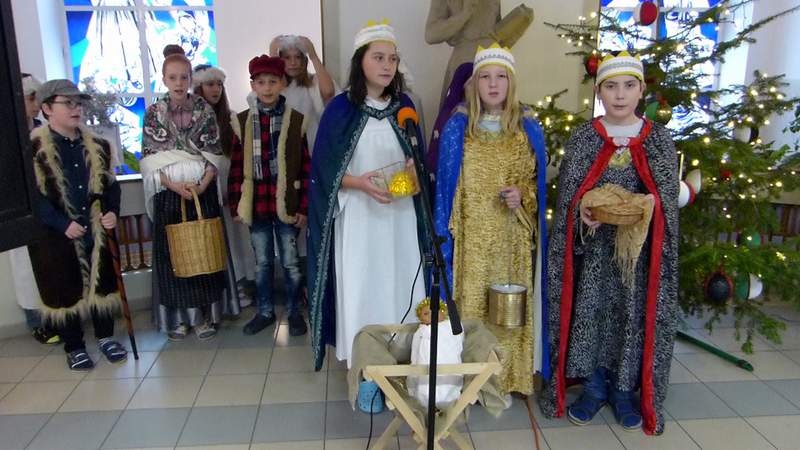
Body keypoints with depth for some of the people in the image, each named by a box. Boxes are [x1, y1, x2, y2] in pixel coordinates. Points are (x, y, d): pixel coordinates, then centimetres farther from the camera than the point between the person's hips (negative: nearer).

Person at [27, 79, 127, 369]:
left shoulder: (97, 146, 5)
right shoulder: (32, 148, -10)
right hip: (54, 235, -4)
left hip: (95, 230, 4)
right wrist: (63, 224, -21)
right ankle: (74, 347, 25)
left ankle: (105, 337, 32)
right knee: (63, 290, 9)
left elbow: (110, 183, 9)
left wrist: (112, 212, -8)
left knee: (102, 282, 13)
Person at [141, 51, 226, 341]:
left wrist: (203, 184, -14)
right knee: (171, 252, 4)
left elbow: (215, 154, 0)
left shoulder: (204, 110, 2)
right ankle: (178, 316, 16)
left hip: (202, 190, 0)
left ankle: (204, 314, 14)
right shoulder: (153, 113, 2)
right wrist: (174, 185, -13)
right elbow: (149, 158, -1)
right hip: (168, 192, 0)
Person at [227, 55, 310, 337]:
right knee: (262, 263, 14)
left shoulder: (296, 120, -3)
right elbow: (236, 167, 3)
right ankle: (265, 311, 30)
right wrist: (235, 205, 1)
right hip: (256, 204, 2)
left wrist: (304, 206, -7)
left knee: (290, 262, 9)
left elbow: (307, 166, -4)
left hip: (286, 203, -2)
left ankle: (294, 312, 25)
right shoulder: (242, 121, 2)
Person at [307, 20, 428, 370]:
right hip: (358, 216, -3)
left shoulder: (404, 105, 5)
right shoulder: (341, 108, -5)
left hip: (400, 215, 3)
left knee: (401, 285, 6)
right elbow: (325, 169, -5)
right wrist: (361, 183, -20)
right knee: (359, 290, 1)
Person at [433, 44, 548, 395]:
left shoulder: (528, 129, 4)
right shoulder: (457, 128, 1)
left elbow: (538, 182, 10)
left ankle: (510, 377, 23)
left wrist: (522, 195, -12)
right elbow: (445, 186, 3)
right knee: (470, 301, 1)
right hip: (472, 235, -1)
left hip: (513, 237, 1)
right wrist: (446, 234, -1)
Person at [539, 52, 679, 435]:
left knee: (635, 313, 6)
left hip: (638, 245, 1)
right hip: (593, 244, 0)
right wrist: (582, 209, -20)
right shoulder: (582, 137, 1)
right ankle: (593, 387, 24)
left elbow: (669, 194, 1)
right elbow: (567, 192, -1)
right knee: (590, 310, 5)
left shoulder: (659, 138, 3)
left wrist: (650, 202, -19)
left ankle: (624, 390, 25)